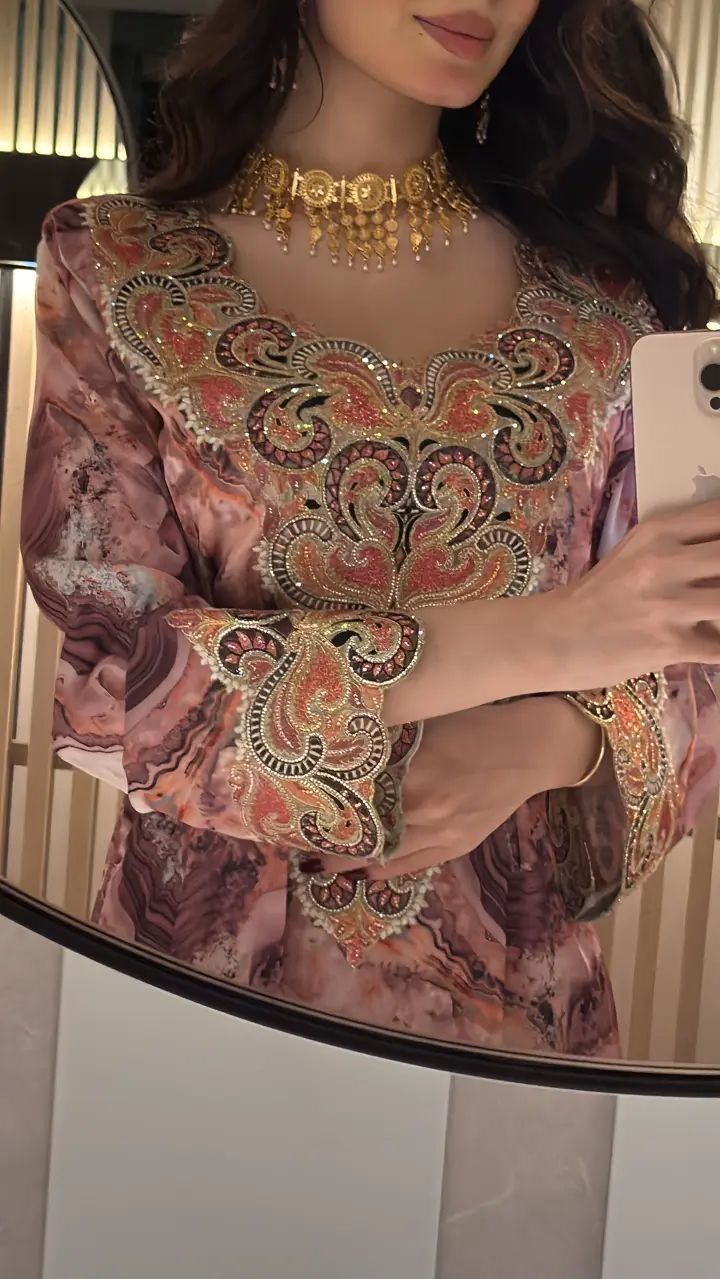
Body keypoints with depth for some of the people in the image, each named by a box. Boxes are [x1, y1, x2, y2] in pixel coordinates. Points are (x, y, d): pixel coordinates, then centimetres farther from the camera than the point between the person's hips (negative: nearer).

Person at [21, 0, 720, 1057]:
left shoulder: (604, 283, -1)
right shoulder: (121, 272, -6)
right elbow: (118, 678, -13)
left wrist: (548, 744, -19)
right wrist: (531, 640, -20)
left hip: (519, 973, 2)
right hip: (212, 958, -1)